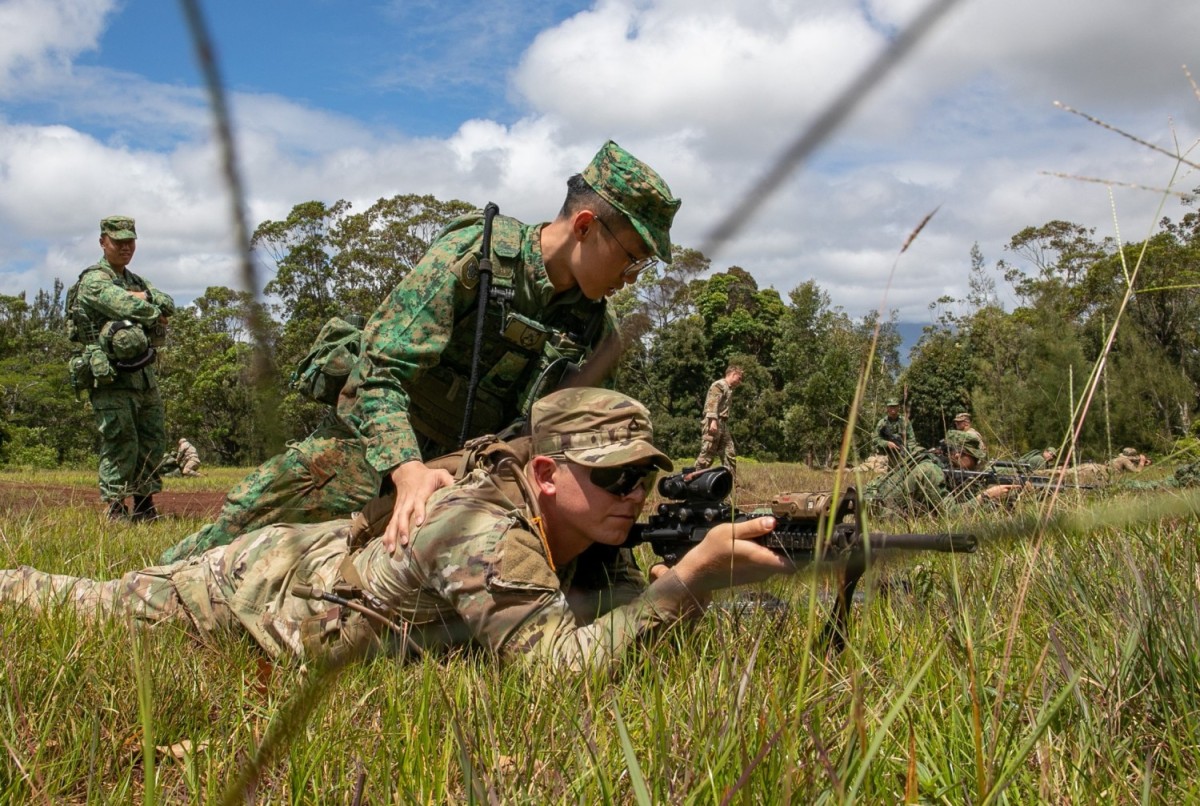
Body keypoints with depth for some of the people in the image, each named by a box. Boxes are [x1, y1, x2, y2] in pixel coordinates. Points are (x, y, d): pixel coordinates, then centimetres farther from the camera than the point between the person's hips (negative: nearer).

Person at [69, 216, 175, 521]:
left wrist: (141, 299, -10)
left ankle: (145, 506, 20)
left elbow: (168, 303, 7)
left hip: (144, 375, 8)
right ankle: (115, 512, -2)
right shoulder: (94, 280, -8)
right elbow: (129, 308, -23)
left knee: (153, 442, 10)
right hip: (112, 378, -8)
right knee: (120, 446, -9)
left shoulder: (135, 281, 20)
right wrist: (155, 313, -4)